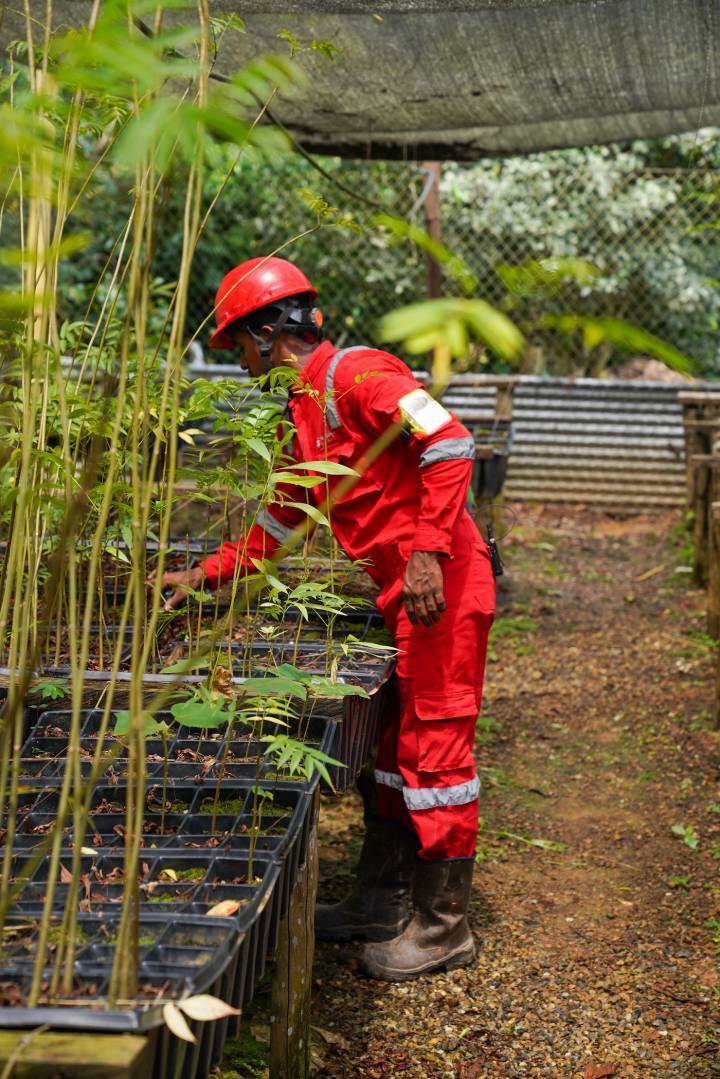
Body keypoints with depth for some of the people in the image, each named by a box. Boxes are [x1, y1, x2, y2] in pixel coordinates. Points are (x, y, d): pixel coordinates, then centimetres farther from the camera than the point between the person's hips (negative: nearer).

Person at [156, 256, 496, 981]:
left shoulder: (355, 375, -12)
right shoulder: (302, 412, 18)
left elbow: (449, 444, -22)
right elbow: (278, 523, 28)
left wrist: (426, 552, -27)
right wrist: (204, 576, 29)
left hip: (442, 585, -10)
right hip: (398, 594, 10)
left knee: (436, 749, -3)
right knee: (388, 746, 15)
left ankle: (442, 927, 9)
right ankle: (380, 903, 27)